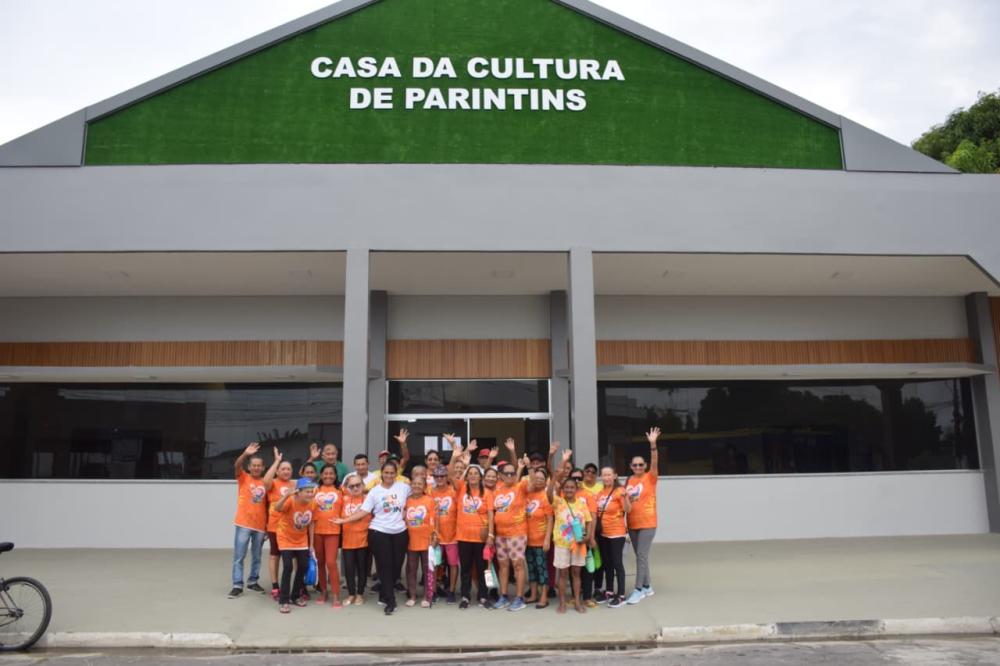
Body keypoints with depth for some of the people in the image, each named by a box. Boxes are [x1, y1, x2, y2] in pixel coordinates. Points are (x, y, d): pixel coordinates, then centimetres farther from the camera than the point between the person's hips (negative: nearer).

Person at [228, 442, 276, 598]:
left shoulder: (266, 482, 5)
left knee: (256, 557, 12)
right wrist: (245, 454, -37)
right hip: (244, 523, -3)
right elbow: (236, 466, -20)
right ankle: (237, 585, 6)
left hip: (260, 525, 3)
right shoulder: (243, 478, 0)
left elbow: (268, 503, 12)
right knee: (239, 556, 0)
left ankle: (253, 581, 26)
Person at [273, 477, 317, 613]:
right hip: (286, 539, -5)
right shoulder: (290, 501, -29)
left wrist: (311, 543, 3)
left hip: (302, 540, 5)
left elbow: (311, 523, 0)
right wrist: (287, 495, -65)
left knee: (303, 567, 6)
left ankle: (296, 596, 25)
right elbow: (277, 509, -49)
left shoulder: (312, 504, -13)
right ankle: (284, 601, -3)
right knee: (288, 567, -14)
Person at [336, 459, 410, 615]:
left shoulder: (404, 487, 2)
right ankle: (390, 601, 6)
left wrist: (404, 516, 1)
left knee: (396, 566, 6)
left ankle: (384, 596, 26)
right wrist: (344, 520, -13)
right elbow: (363, 511, -5)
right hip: (379, 533, -2)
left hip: (400, 533, 2)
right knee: (385, 567, -3)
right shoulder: (375, 491, -2)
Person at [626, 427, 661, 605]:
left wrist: (653, 444, -35)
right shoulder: (629, 480, 6)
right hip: (632, 524, 5)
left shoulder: (650, 477, -6)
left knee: (642, 555, -7)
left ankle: (639, 590, -1)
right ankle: (647, 587, 25)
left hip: (647, 523, -5)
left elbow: (655, 462, -23)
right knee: (640, 556, 13)